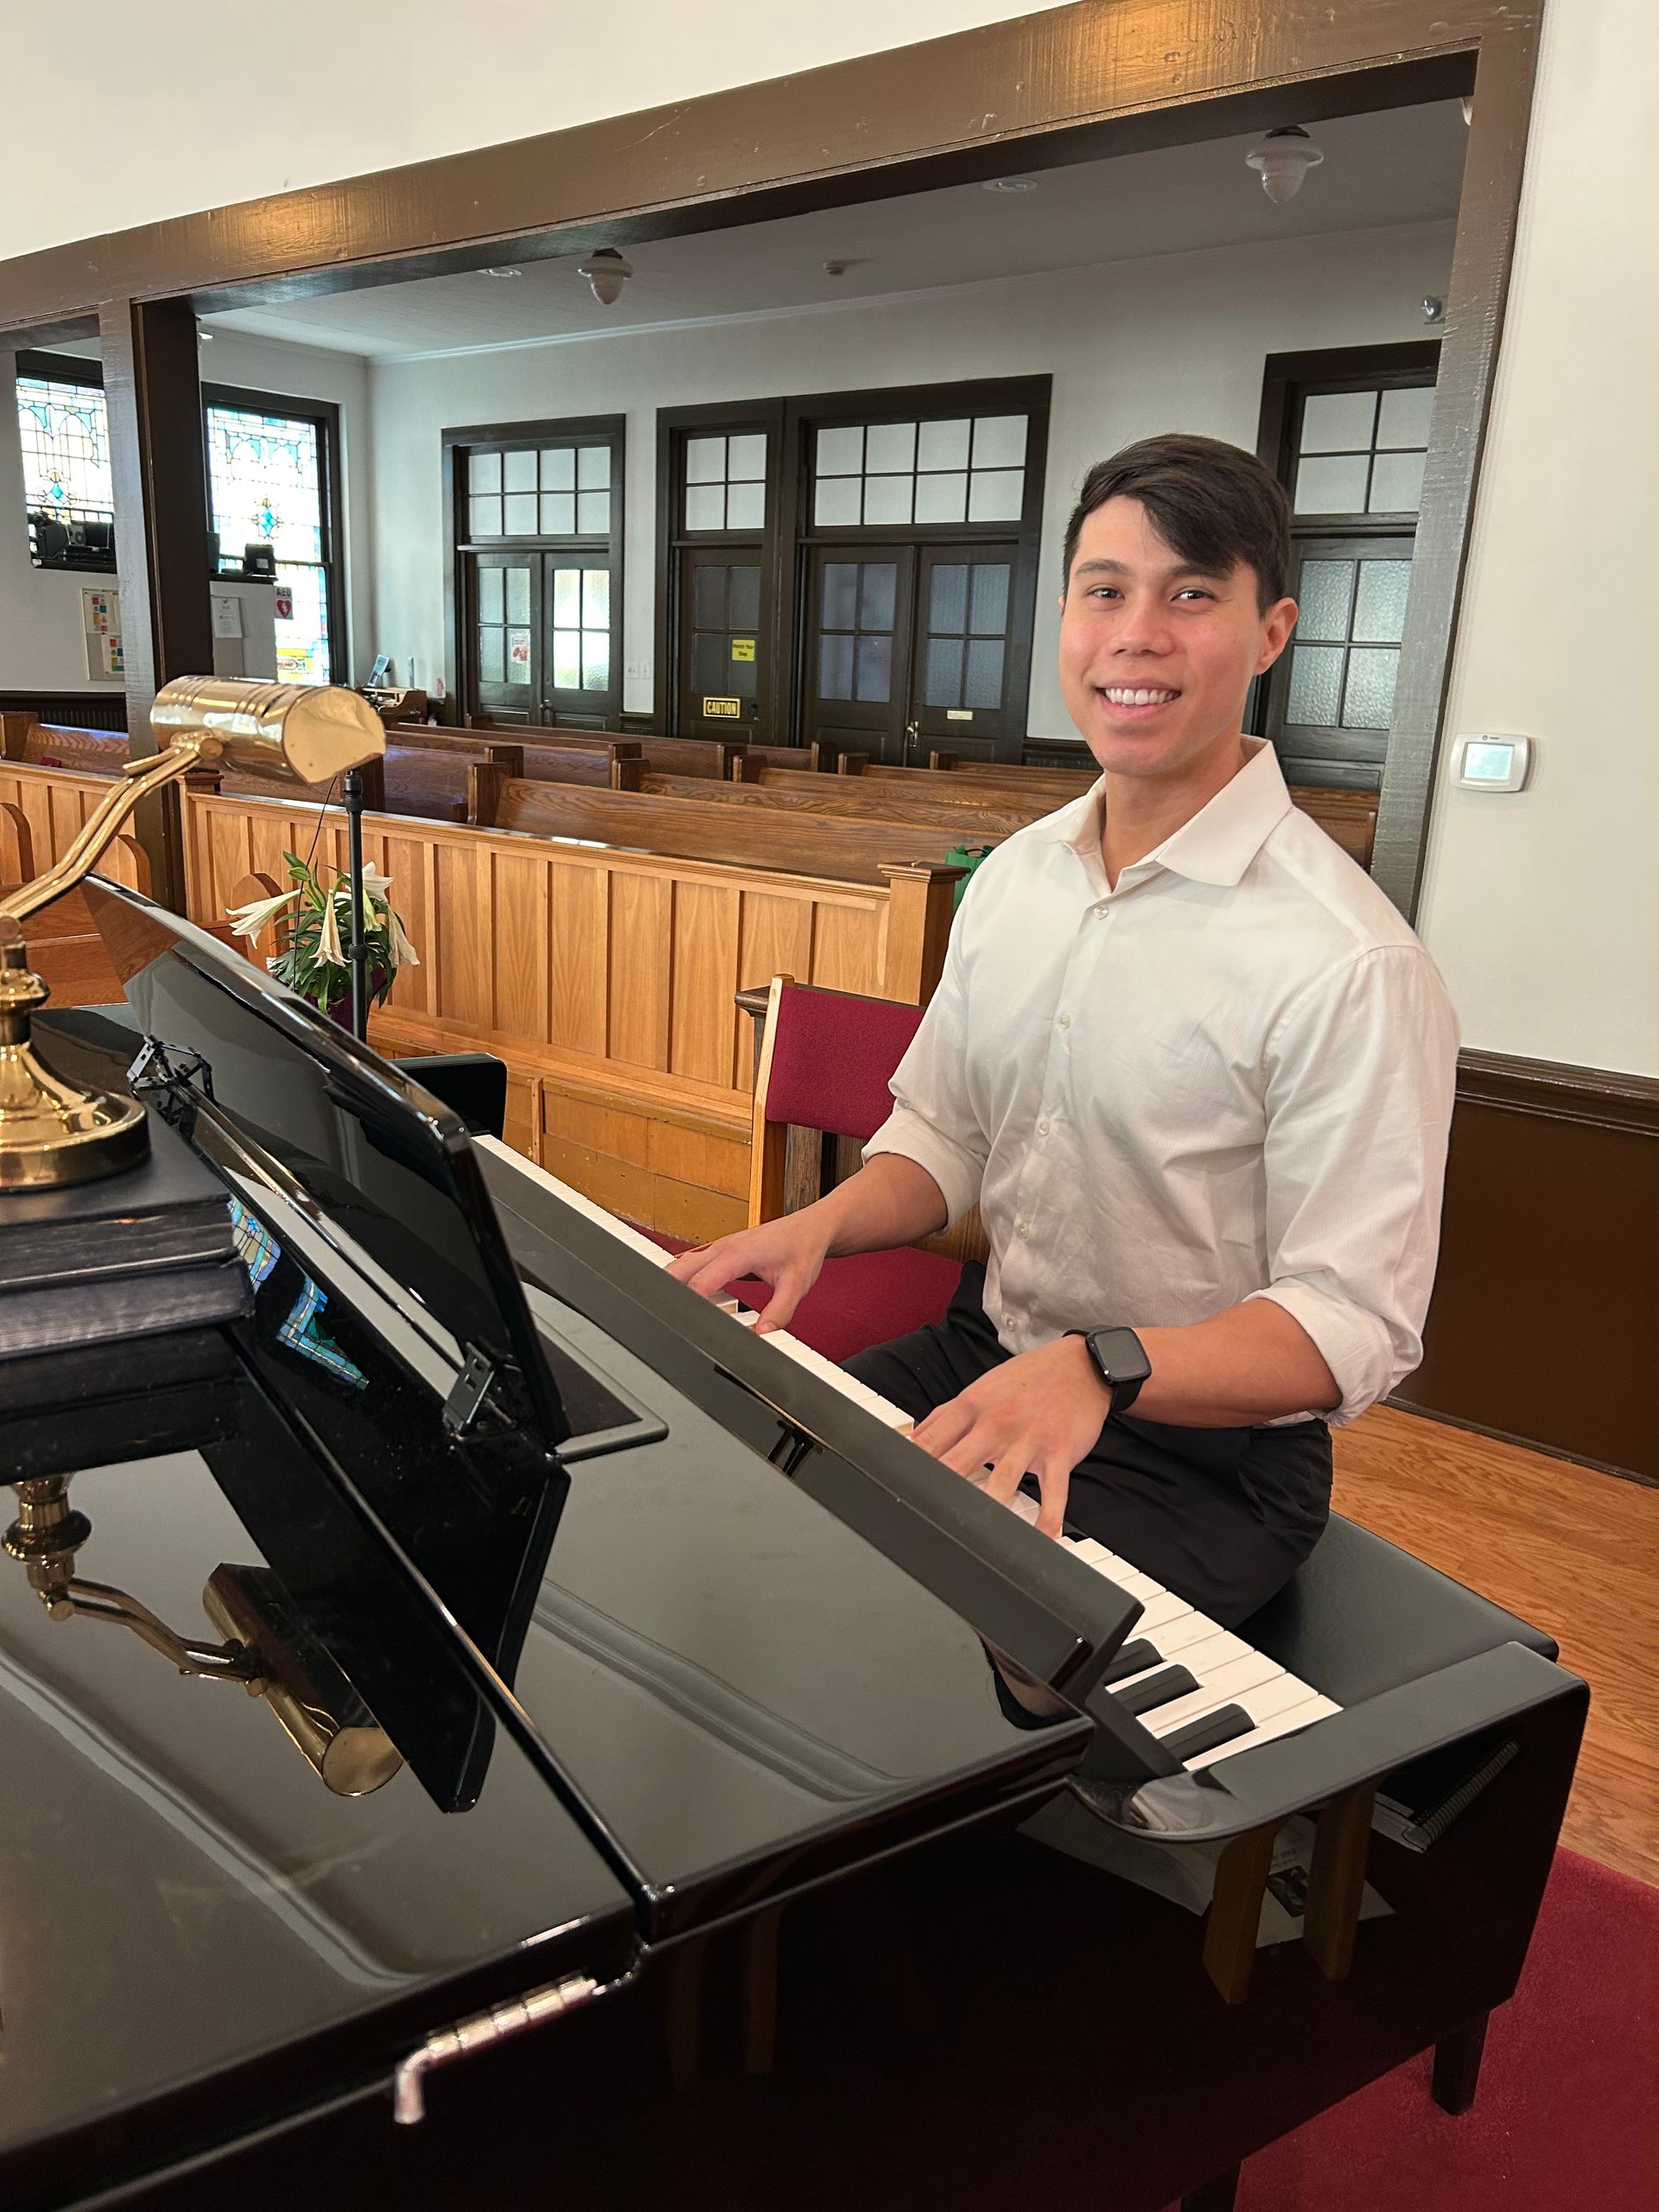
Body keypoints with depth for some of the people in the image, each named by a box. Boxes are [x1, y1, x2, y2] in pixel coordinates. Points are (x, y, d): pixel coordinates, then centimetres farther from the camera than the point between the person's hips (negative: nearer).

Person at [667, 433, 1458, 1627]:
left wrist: (1100, 1368, -35)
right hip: (986, 1353, 7)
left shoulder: (1352, 966, -20)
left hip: (1204, 1452, -6)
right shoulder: (1015, 875, 3)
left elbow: (1355, 1325, -20)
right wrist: (821, 1225, -10)